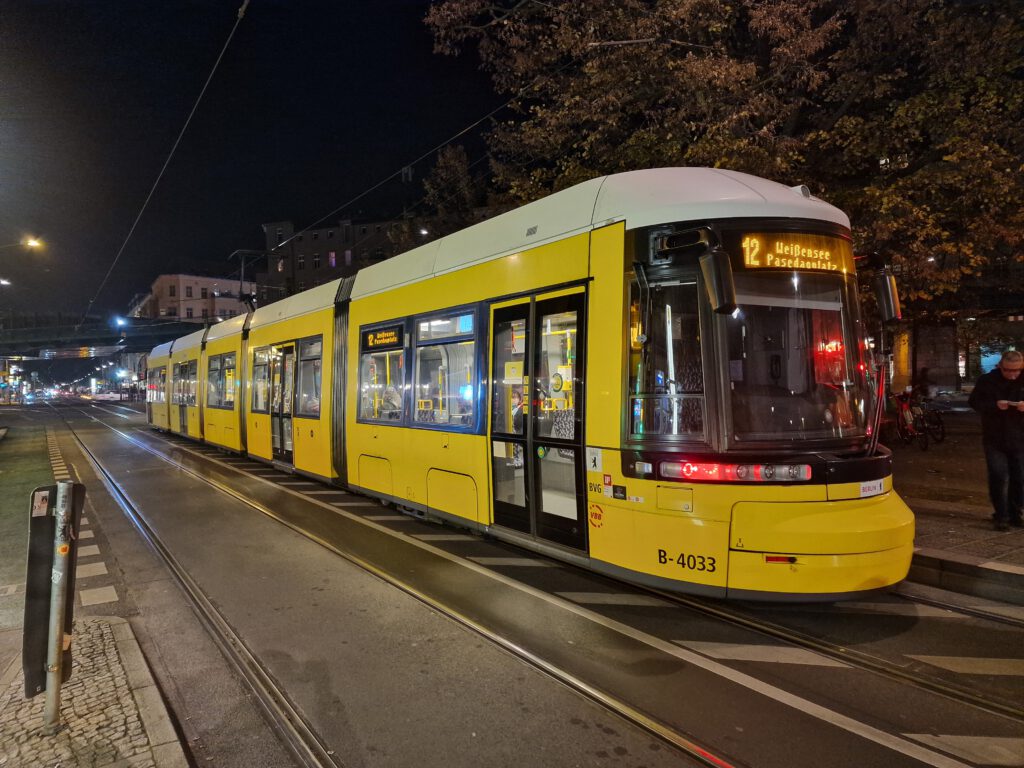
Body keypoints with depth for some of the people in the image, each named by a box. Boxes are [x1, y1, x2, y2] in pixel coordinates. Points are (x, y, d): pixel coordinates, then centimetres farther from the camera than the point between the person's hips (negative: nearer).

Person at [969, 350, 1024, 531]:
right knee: (999, 477, -6)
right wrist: (994, 405, -20)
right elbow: (974, 402, -2)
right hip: (994, 439, -2)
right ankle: (1001, 516, 3)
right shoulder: (987, 380, -3)